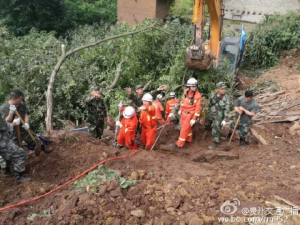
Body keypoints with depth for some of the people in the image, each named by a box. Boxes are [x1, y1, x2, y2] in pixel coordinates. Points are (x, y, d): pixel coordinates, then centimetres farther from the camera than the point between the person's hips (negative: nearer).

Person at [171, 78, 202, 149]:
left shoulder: (198, 95, -21)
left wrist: (194, 119, -17)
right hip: (184, 112, 6)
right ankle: (189, 139, 42)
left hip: (190, 113, -6)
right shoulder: (186, 91, -5)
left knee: (184, 128, -3)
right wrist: (180, 109, 18)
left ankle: (179, 145, 4)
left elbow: (198, 108, -17)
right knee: (187, 127, 21)